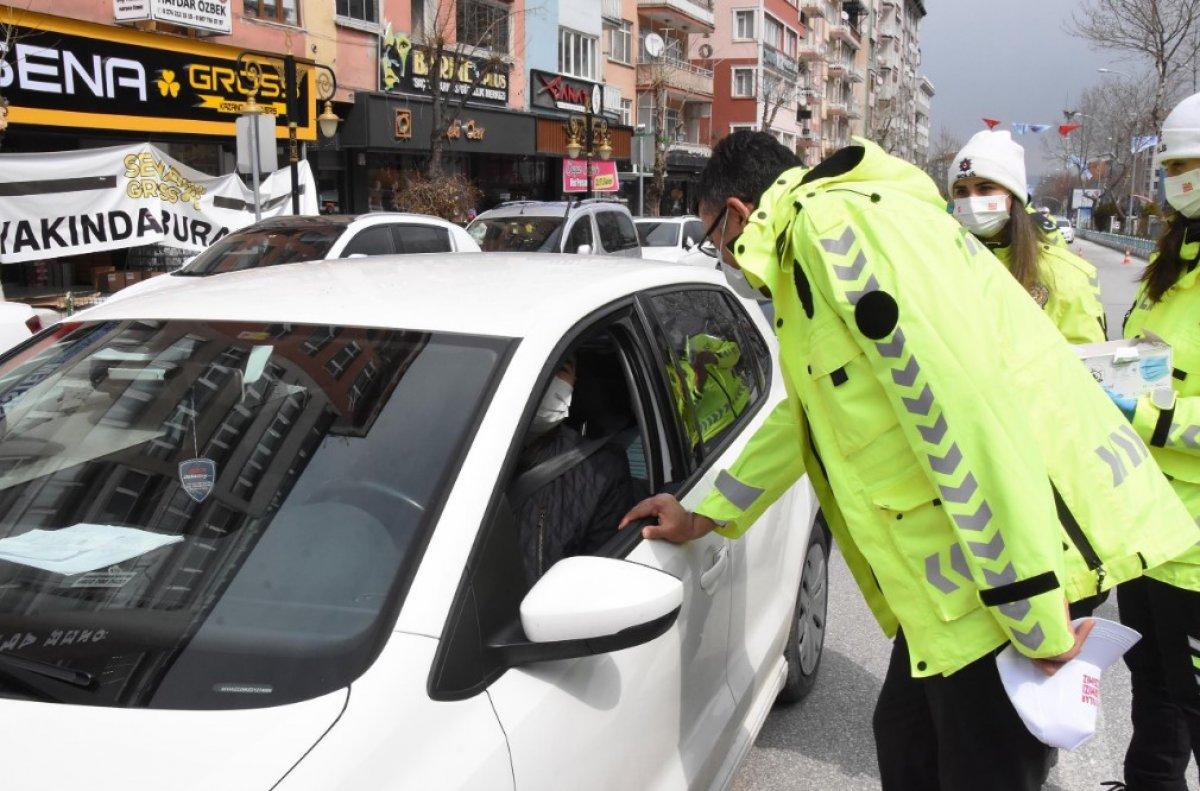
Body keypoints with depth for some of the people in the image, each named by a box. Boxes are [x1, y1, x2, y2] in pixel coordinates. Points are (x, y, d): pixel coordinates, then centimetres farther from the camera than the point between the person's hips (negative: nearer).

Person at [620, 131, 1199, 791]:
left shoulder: (833, 224, -16)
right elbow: (808, 411, 28)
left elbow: (963, 411, -25)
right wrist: (705, 518, 32)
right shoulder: (814, 242, 18)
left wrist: (1036, 623, -22)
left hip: (1017, 563, -10)